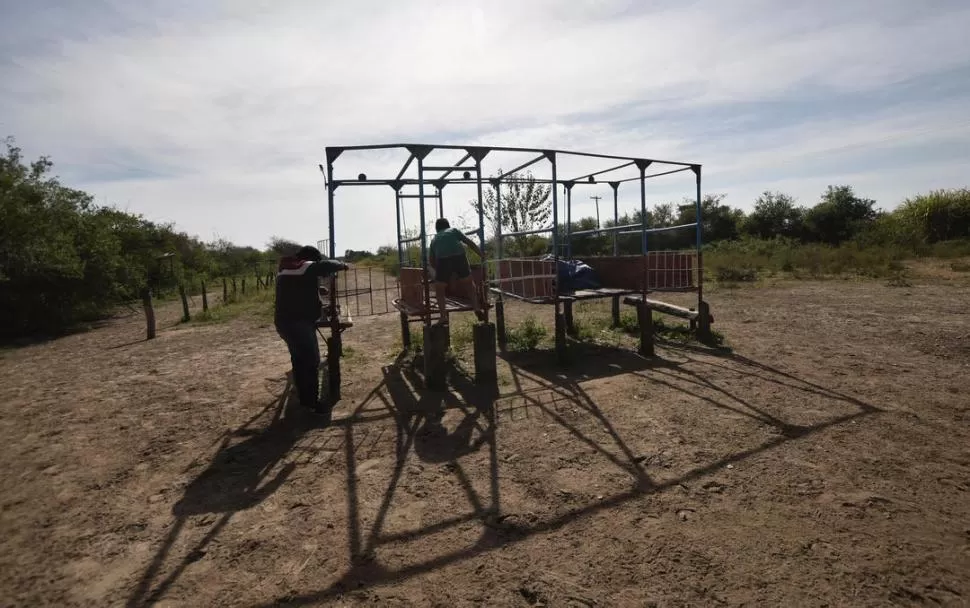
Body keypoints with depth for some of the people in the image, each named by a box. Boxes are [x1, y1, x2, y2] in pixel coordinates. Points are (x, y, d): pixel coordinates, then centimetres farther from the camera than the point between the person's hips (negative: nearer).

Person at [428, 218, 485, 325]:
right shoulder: (454, 230, 29)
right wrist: (482, 255, 26)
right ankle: (477, 309, 8)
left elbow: (431, 260, 28)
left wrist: (439, 271, 42)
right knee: (469, 284, 20)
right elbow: (470, 243, 21)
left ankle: (444, 317, 4)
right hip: (459, 257, 0)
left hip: (443, 260, 0)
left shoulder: (434, 239, 31)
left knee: (439, 290, 14)